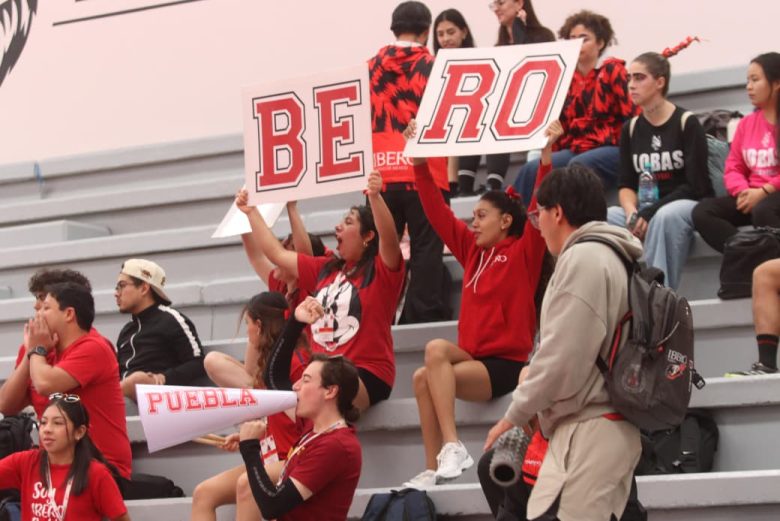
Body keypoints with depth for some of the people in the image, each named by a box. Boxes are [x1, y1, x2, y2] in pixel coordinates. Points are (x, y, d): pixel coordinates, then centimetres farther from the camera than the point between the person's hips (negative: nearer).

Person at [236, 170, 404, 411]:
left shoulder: (381, 269, 0)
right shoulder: (324, 269, 20)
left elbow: (389, 237, -22)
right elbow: (277, 253, 28)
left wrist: (375, 197, -38)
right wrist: (250, 211, 31)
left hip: (366, 375, -7)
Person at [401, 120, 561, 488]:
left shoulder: (523, 251, -2)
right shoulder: (472, 250, 15)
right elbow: (437, 212, 16)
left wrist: (547, 153, -27)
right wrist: (420, 161, 14)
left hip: (504, 363, -7)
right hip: (473, 358, 7)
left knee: (437, 350, -28)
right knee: (423, 379, -19)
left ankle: (452, 448, -33)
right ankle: (434, 469, -18)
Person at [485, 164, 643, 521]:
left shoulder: (582, 258, -10)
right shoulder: (611, 258, 21)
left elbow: (563, 356, -16)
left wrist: (515, 416, -5)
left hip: (589, 431, -10)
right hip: (612, 428, 10)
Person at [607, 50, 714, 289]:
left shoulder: (687, 123, -5)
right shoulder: (631, 129, 10)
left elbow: (695, 185, -11)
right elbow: (626, 185, 7)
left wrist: (650, 212, -19)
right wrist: (632, 213, -16)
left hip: (690, 204, -5)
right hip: (648, 210, 5)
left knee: (664, 216, -39)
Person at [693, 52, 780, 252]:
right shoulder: (746, 124, 18)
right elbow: (733, 168, 13)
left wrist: (764, 192, -18)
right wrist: (743, 191, -9)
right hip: (752, 197, 7)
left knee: (763, 210, -41)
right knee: (702, 212, -19)